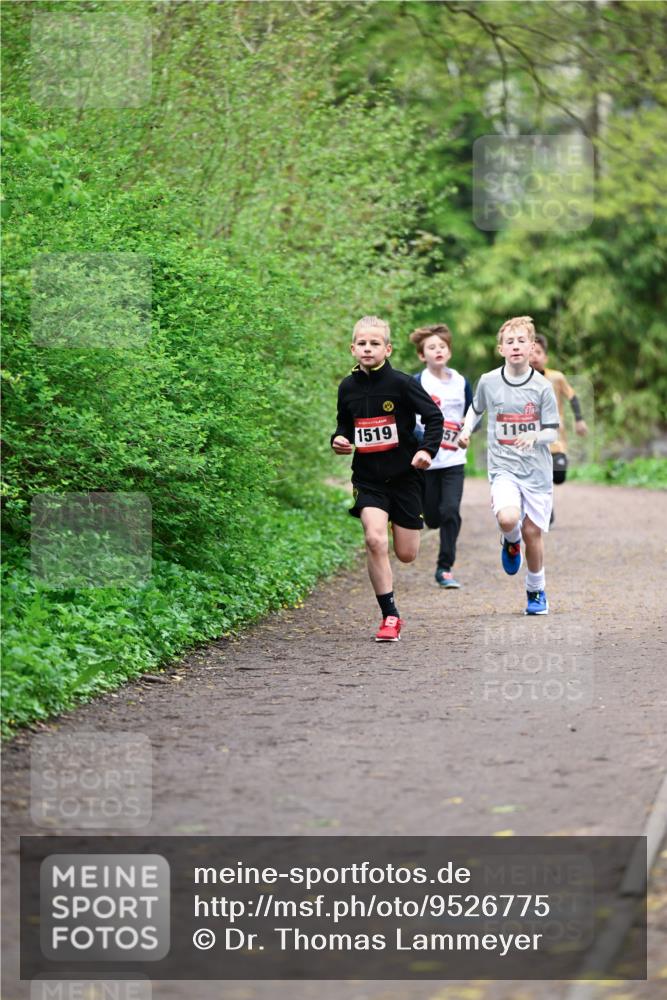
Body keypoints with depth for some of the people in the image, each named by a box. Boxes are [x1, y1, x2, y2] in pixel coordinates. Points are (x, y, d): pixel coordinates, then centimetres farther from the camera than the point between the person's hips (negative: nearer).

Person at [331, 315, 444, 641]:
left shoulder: (401, 383, -9)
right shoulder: (348, 387, 3)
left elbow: (434, 416, -5)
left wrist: (427, 449, -19)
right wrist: (339, 440, -2)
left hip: (403, 476, -2)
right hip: (368, 477, 2)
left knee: (406, 554, 5)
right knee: (374, 540, -20)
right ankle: (390, 616, -11)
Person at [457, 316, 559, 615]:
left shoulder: (542, 386, -5)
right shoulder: (488, 382, -1)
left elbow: (552, 431, -3)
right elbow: (476, 408, 20)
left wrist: (535, 436, -24)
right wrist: (466, 431, 3)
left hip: (536, 468, 0)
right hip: (503, 467, 0)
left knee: (532, 531, 4)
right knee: (508, 518, -27)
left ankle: (536, 591, 25)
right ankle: (510, 542, 11)